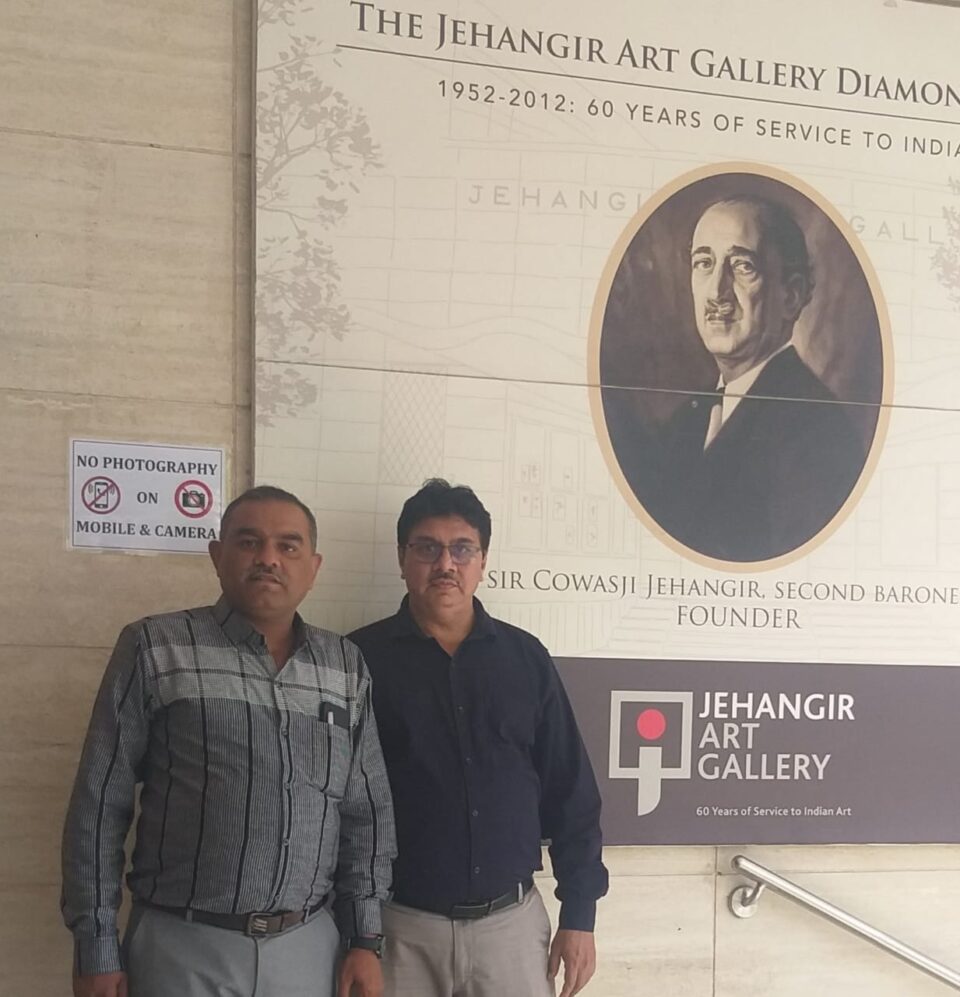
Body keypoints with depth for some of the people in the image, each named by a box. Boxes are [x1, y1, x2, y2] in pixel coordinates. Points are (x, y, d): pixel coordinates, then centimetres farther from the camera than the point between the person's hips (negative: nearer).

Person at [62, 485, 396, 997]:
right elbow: (99, 805, -4)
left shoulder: (346, 666, 7)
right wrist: (96, 951, -5)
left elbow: (367, 812, 10)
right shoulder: (155, 648, -4)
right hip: (183, 948, -3)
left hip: (307, 949, 3)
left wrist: (365, 940, 6)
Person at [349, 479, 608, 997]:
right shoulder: (361, 659, -3)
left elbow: (571, 795, 7)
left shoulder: (525, 657, 4)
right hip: (399, 927, -2)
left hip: (512, 922, 2)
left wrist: (579, 913, 4)